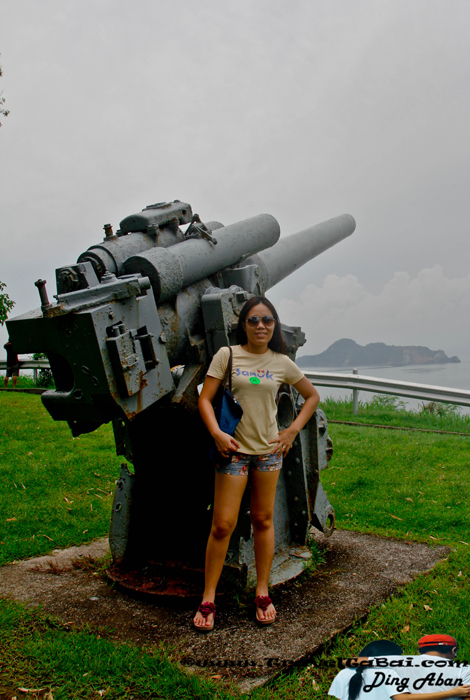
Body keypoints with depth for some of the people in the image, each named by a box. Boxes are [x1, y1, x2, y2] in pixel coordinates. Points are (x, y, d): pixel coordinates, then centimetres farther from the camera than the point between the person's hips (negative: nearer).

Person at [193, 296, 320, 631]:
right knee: (223, 525, -2)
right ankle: (208, 599, 11)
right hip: (233, 450, -2)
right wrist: (217, 433, -18)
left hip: (269, 450, 2)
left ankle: (263, 593, 23)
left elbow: (312, 395, 16)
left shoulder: (282, 363, 5)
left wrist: (293, 430, 5)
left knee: (263, 520, 11)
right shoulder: (227, 355, -2)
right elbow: (205, 399, -3)